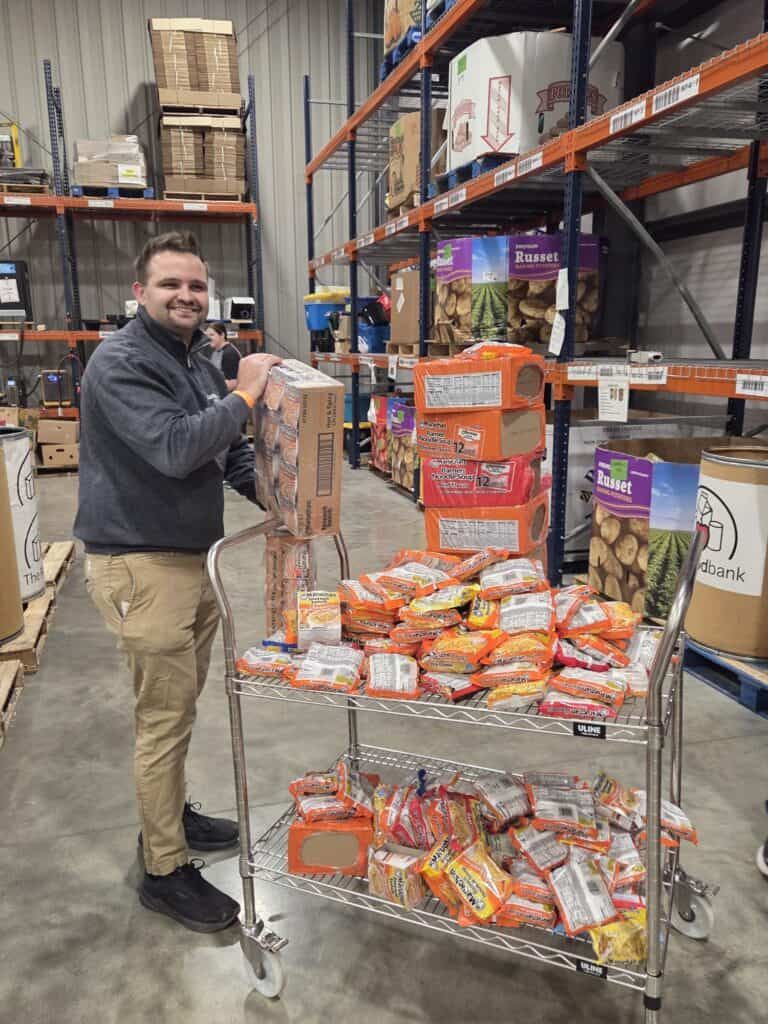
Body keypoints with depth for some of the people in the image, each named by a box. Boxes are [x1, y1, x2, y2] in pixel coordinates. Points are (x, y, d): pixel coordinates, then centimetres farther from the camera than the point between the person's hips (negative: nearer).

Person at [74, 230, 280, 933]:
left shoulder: (198, 363, 13)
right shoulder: (120, 363, -16)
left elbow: (231, 454, 16)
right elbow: (174, 449, -30)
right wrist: (245, 395, -21)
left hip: (195, 557, 9)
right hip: (142, 566, -9)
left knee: (179, 706, 21)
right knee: (164, 717, 1)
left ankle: (170, 815, 42)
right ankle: (166, 871, 19)